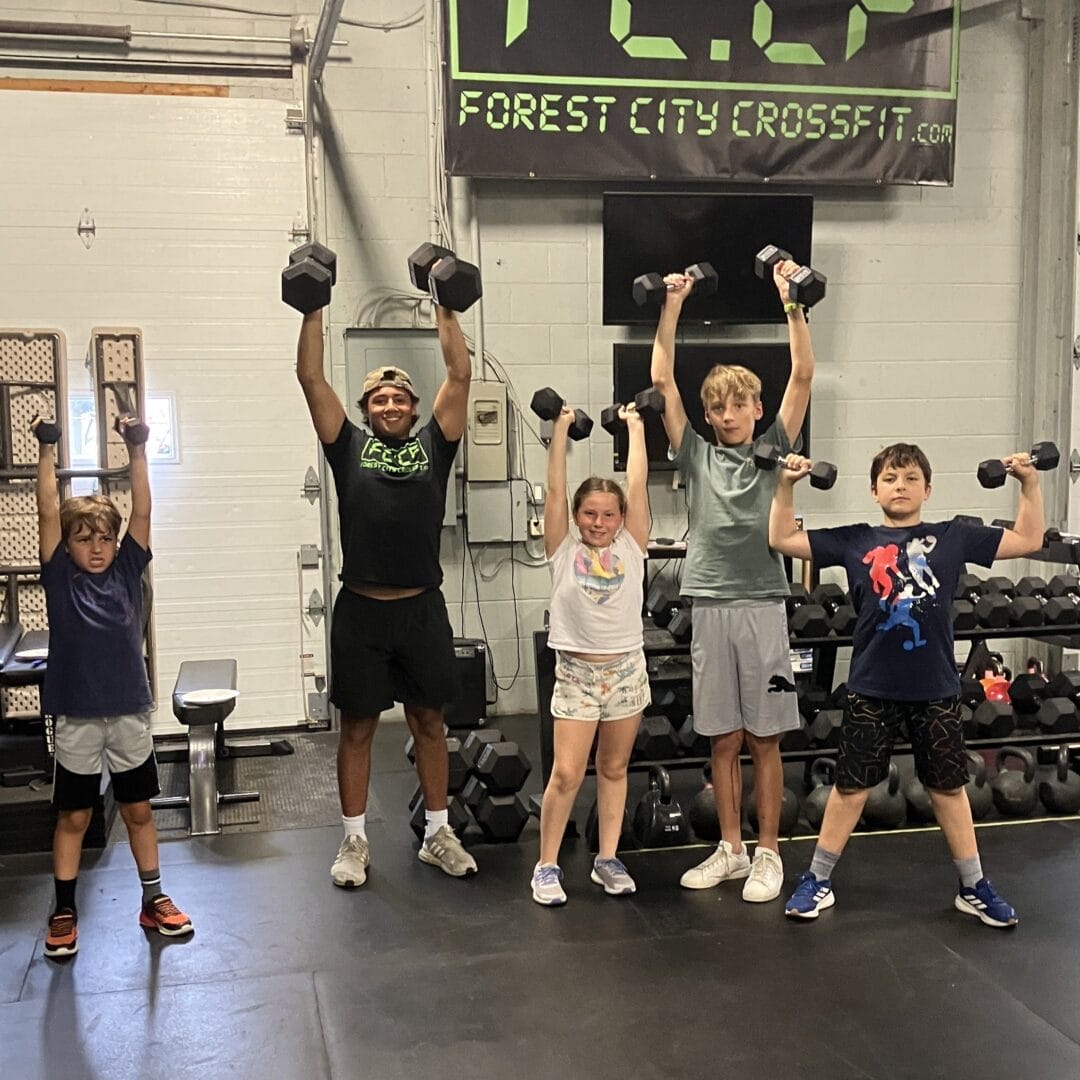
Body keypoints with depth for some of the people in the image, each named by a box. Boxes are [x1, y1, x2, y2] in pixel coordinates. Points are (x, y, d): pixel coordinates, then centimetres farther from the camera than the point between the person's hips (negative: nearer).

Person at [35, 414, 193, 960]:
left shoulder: (127, 571, 2)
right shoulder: (60, 578, -3)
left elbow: (142, 512, -5)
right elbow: (48, 515, -11)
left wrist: (137, 452, -12)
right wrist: (46, 454, -16)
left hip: (129, 712, 2)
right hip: (76, 716, -2)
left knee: (138, 810, 12)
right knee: (73, 816, 9)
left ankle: (153, 900, 25)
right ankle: (64, 912, 22)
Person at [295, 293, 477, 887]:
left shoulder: (433, 443, 8)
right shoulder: (349, 445, 7)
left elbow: (460, 375, 3)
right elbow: (311, 377, 2)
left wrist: (446, 310, 2)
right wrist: (313, 310, -1)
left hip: (422, 609, 1)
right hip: (361, 610, -1)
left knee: (429, 722, 12)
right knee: (357, 727, 8)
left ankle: (437, 833, 25)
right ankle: (355, 840, 20)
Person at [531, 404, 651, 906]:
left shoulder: (630, 548, 3)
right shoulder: (564, 550, 0)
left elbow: (637, 487, 1)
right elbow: (555, 490, -4)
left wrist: (635, 428, 5)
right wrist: (561, 430, -1)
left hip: (626, 670, 2)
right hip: (575, 673, -2)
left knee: (613, 769, 12)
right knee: (566, 774, -6)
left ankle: (607, 859, 24)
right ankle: (547, 866, 7)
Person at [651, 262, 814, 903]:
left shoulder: (774, 450, 6)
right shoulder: (697, 455, 9)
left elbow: (804, 375, -2)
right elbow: (662, 381, 4)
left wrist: (791, 300, -8)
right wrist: (673, 306, 0)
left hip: (763, 606, -2)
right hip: (710, 606, 2)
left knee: (764, 739, 5)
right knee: (723, 740, 10)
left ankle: (769, 853, 15)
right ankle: (731, 849, 22)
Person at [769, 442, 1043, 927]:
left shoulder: (953, 537, 4)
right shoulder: (854, 540, 1)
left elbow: (1028, 540, 9)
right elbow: (782, 540, 2)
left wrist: (1029, 483, 1)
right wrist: (786, 485, -6)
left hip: (937, 690, 1)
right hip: (871, 689, -1)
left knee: (948, 787, 13)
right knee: (851, 787, 8)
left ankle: (974, 887, 27)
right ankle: (817, 882, 21)